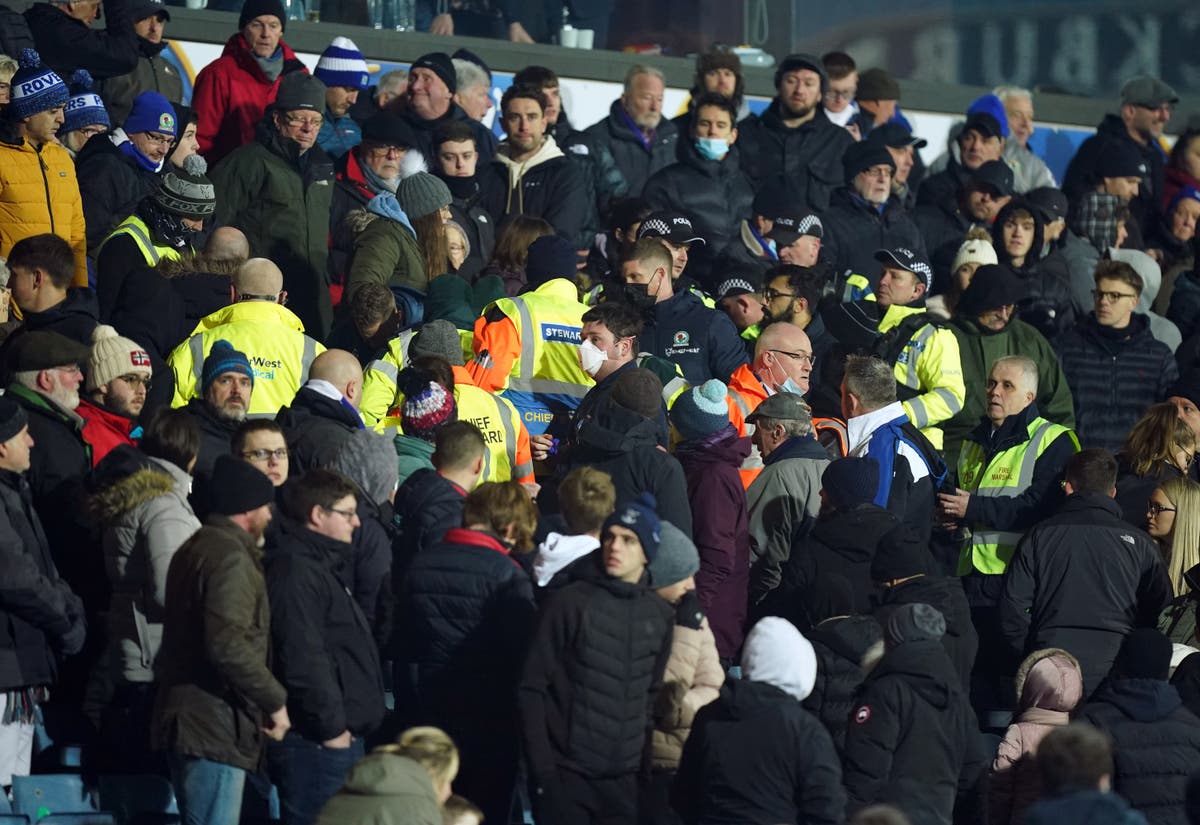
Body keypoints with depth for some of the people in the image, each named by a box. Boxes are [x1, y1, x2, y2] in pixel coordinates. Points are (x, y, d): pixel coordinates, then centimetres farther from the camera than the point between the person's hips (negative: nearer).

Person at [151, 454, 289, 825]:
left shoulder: (196, 548, 19)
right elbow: (228, 645, -24)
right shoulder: (229, 556, -13)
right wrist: (275, 700, -14)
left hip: (188, 721, 10)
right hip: (215, 725, -10)